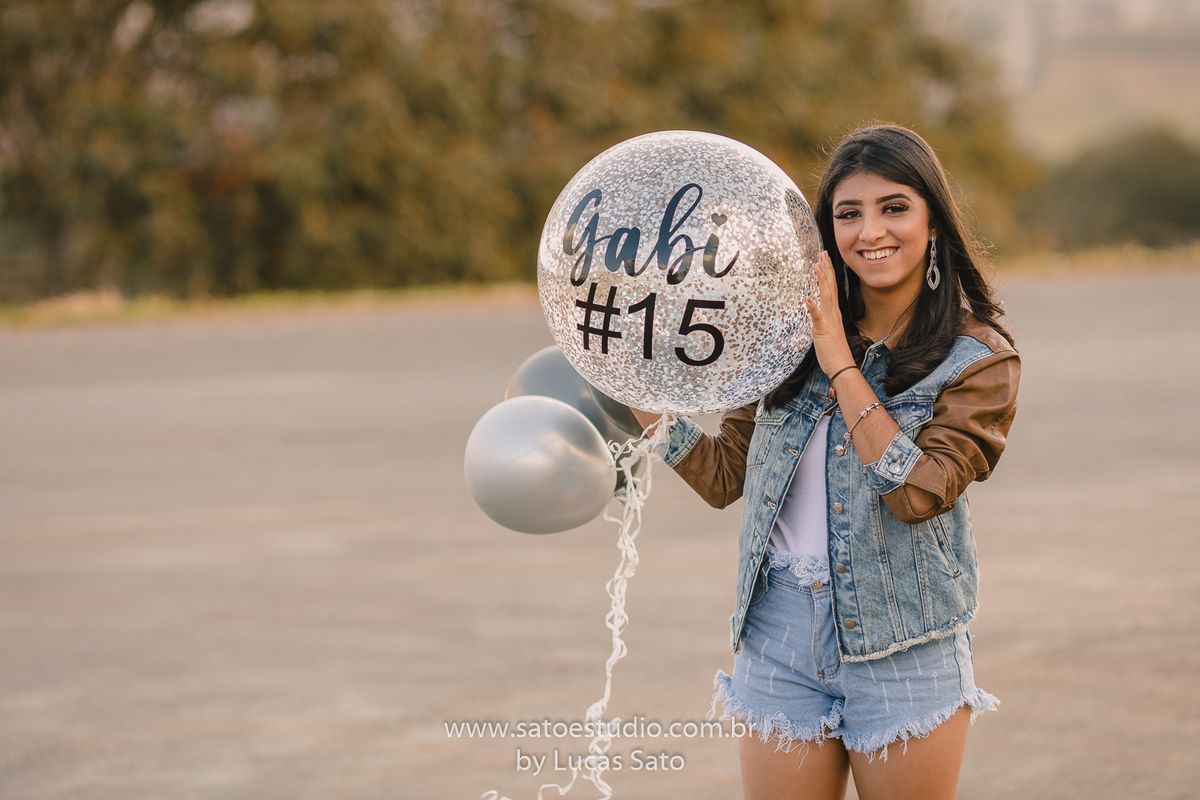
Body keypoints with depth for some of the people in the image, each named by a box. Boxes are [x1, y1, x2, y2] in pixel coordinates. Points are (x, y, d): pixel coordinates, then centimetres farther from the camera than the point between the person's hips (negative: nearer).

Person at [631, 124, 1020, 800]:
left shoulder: (980, 359, -5)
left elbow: (918, 492, -20)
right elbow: (724, 475, 10)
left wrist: (840, 363, -16)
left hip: (902, 649, -3)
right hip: (780, 637, 3)